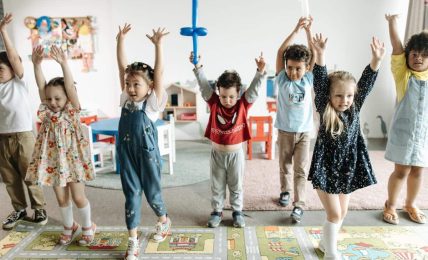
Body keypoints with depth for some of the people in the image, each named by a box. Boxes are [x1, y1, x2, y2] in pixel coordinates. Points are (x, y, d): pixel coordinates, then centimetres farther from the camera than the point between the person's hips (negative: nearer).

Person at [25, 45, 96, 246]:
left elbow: (70, 86, -22)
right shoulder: (47, 111, 1)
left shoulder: (72, 110, -8)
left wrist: (63, 64, -34)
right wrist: (37, 64, -19)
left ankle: (88, 227, 25)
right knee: (61, 198, 14)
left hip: (72, 159, -4)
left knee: (78, 197, 4)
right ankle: (69, 227, 34)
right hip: (53, 160, 4)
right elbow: (41, 86, -8)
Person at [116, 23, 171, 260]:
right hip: (127, 155, 4)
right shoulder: (126, 99, 1)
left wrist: (158, 45, -25)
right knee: (131, 195, 8)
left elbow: (159, 72, -20)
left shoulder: (153, 103, -10)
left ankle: (163, 221, 43)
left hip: (148, 155, -3)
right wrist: (121, 40, -2)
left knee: (152, 193, 13)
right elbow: (122, 65, 0)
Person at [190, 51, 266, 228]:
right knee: (217, 185, 15)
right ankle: (217, 211, 31)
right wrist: (197, 67, -24)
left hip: (236, 153, -1)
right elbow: (204, 85, -14)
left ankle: (237, 211, 32)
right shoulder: (214, 103, -8)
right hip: (217, 153, 1)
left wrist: (260, 71, -32)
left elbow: (254, 89, -18)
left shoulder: (243, 105, -10)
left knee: (236, 185, 15)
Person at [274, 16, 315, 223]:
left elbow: (314, 55, -7)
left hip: (304, 131, 0)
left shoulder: (308, 80, -3)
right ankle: (285, 191, 37)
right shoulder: (282, 80, -7)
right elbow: (280, 52, -15)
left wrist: (308, 31, -11)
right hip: (285, 131, 0)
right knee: (285, 166, 15)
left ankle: (298, 205, 4)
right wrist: (296, 30, -20)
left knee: (301, 169, -1)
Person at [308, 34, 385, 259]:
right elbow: (319, 82, -22)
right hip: (326, 168, -5)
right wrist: (320, 55, -32)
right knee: (334, 214, -2)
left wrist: (376, 60, -20)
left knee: (342, 213, 17)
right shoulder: (325, 110, -12)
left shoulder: (354, 109, -2)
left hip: (348, 169, 5)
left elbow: (366, 83, -9)